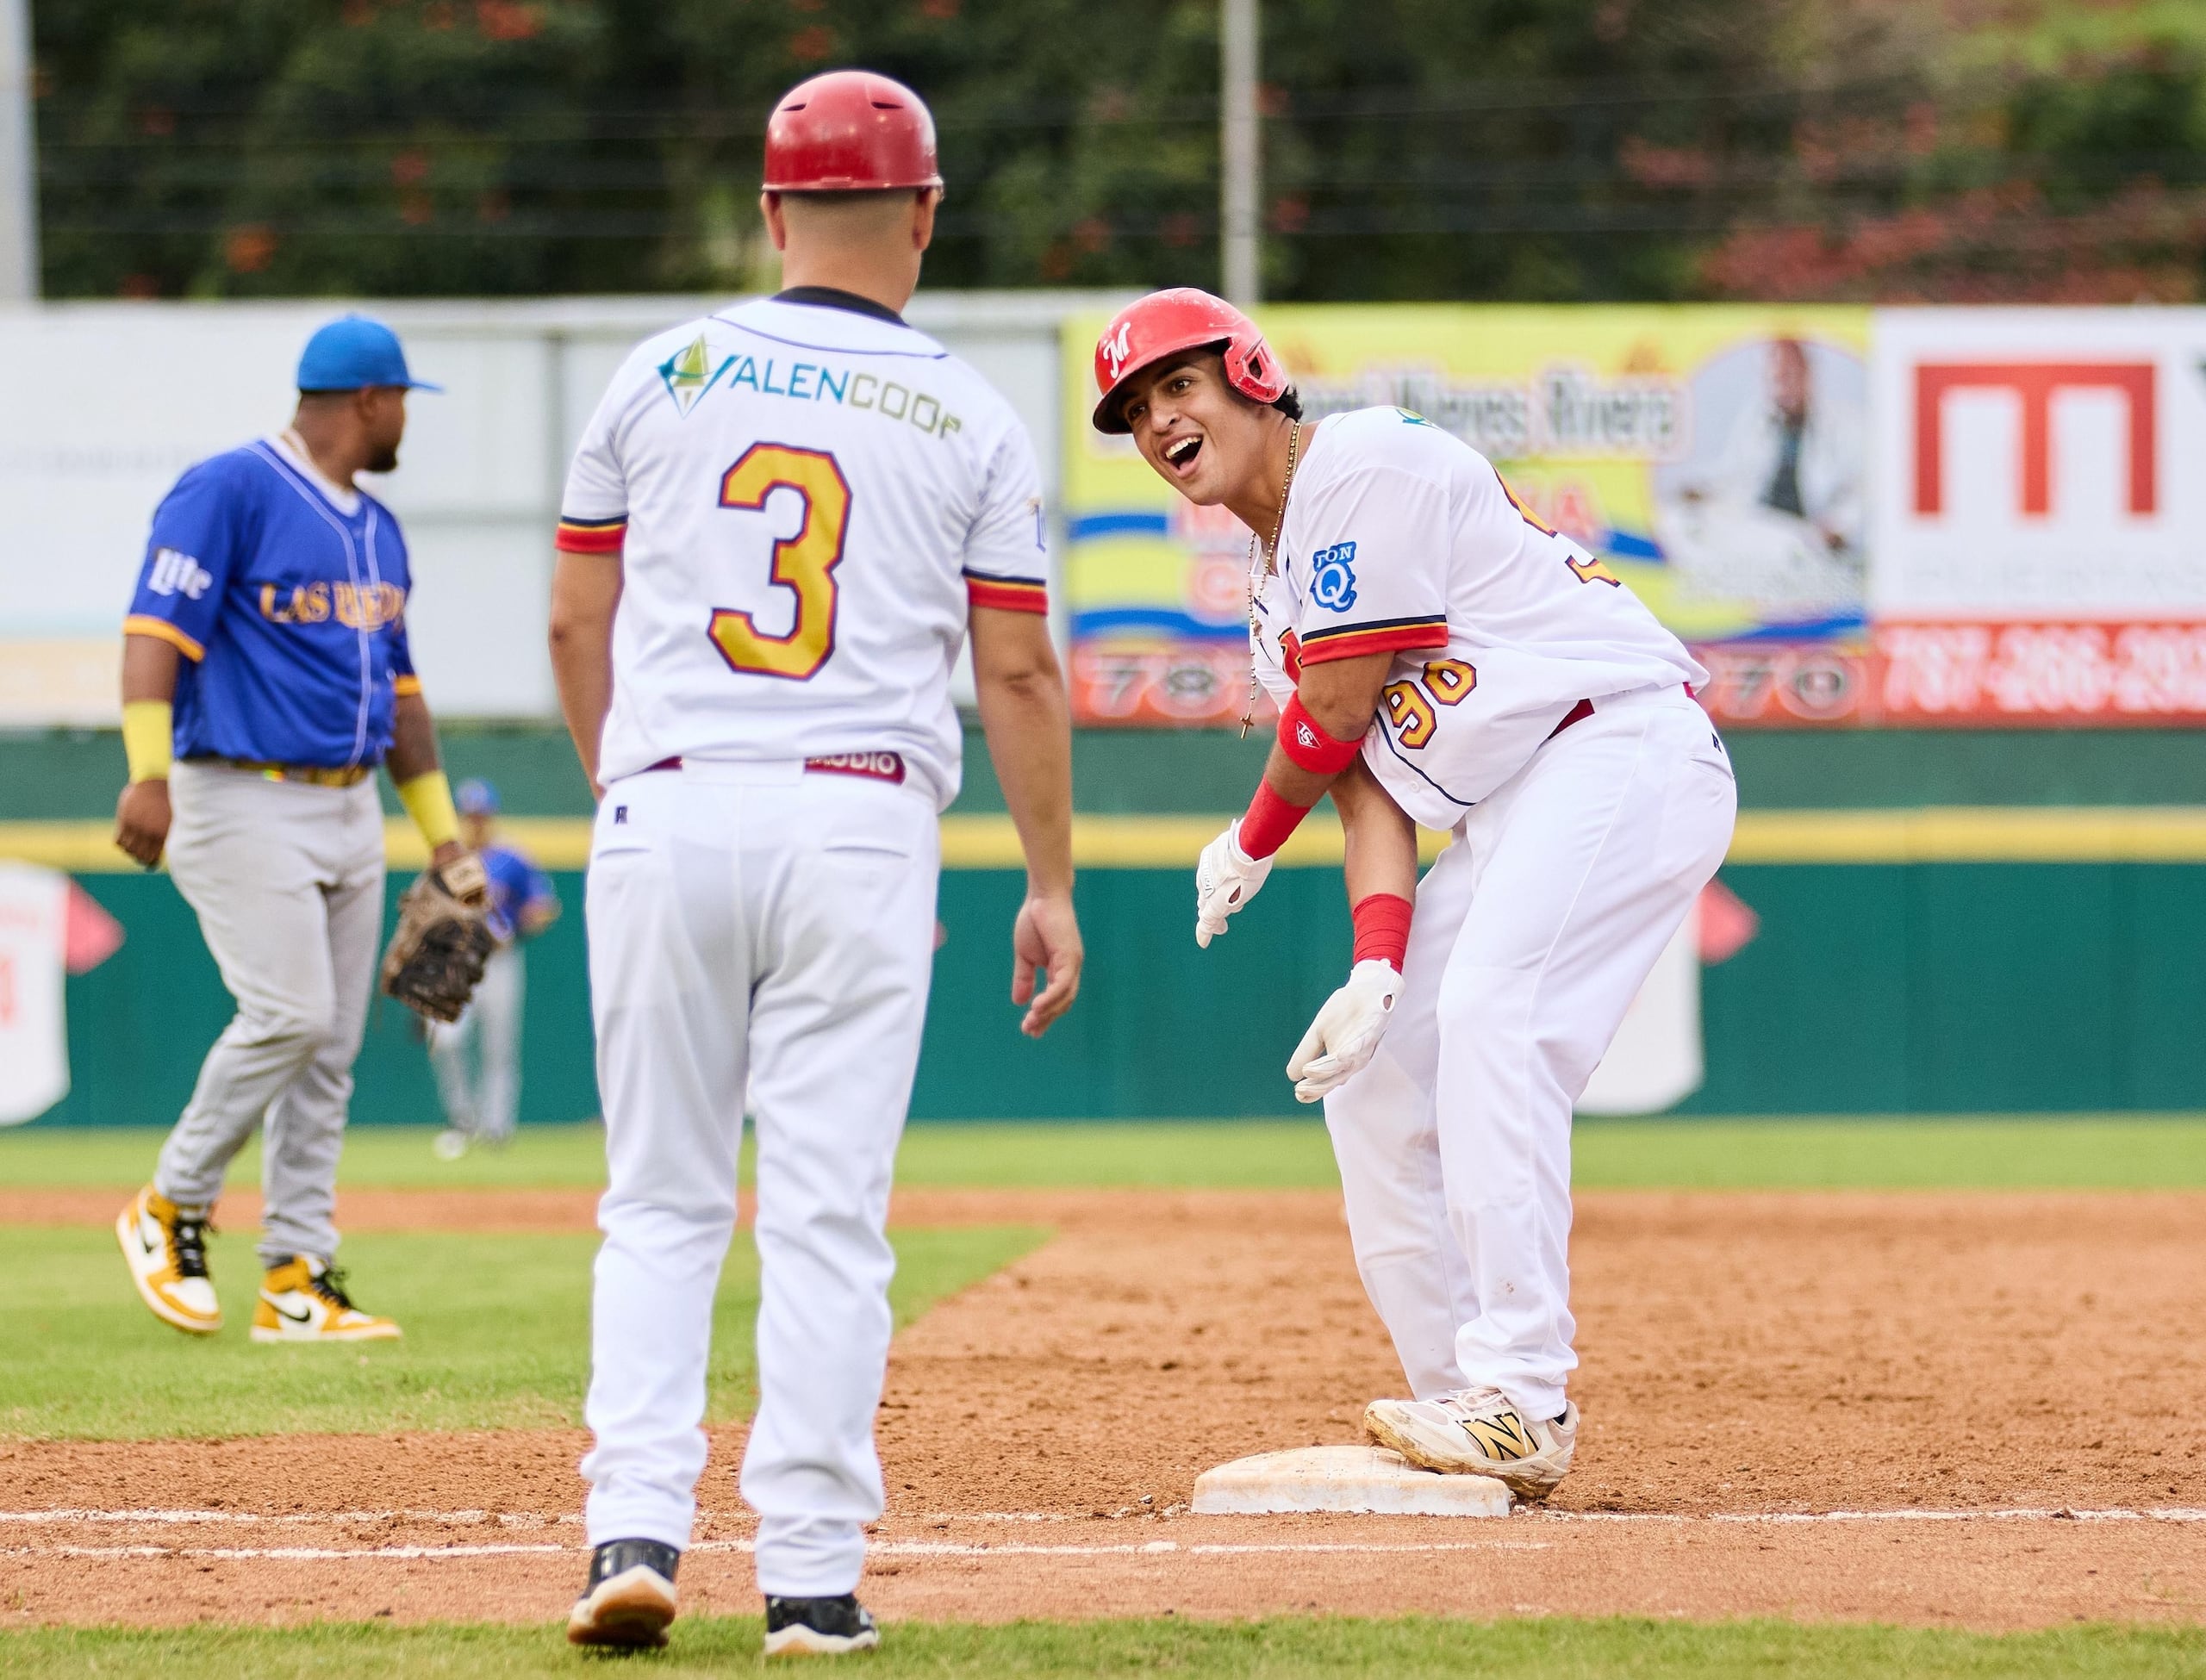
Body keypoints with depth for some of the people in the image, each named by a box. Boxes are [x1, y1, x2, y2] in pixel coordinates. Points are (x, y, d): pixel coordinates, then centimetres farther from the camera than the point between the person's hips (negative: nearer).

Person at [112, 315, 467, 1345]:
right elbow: (157, 629, -16)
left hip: (351, 811, 8)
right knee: (288, 1015, -17)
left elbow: (398, 686, 24)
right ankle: (171, 1210, 2)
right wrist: (149, 773, -27)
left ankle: (297, 1280, 5)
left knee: (331, 1048, 3)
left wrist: (441, 832, 20)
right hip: (244, 804, -8)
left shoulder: (377, 530, 17)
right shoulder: (230, 491, -8)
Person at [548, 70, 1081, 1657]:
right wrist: (1052, 886, 8)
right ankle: (812, 1575, 0)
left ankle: (637, 1527, -4)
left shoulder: (663, 377, 6)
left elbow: (577, 623, 9)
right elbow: (1019, 669, 2)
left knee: (662, 1205, 10)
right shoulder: (972, 420, 3)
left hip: (667, 814, 1)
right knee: (828, 1214, 2)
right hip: (861, 825, -1)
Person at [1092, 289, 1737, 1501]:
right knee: (1370, 1076, 6)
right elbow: (1365, 777, 11)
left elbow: (1343, 708, -10)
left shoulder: (1364, 463, -9)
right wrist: (1377, 964, -6)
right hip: (1510, 815, 11)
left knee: (1491, 1019, -27)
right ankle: (1464, 1412, 8)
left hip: (1625, 751, -11)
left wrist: (1250, 843, 9)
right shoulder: (1275, 590, 20)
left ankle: (1520, 1407, -31)